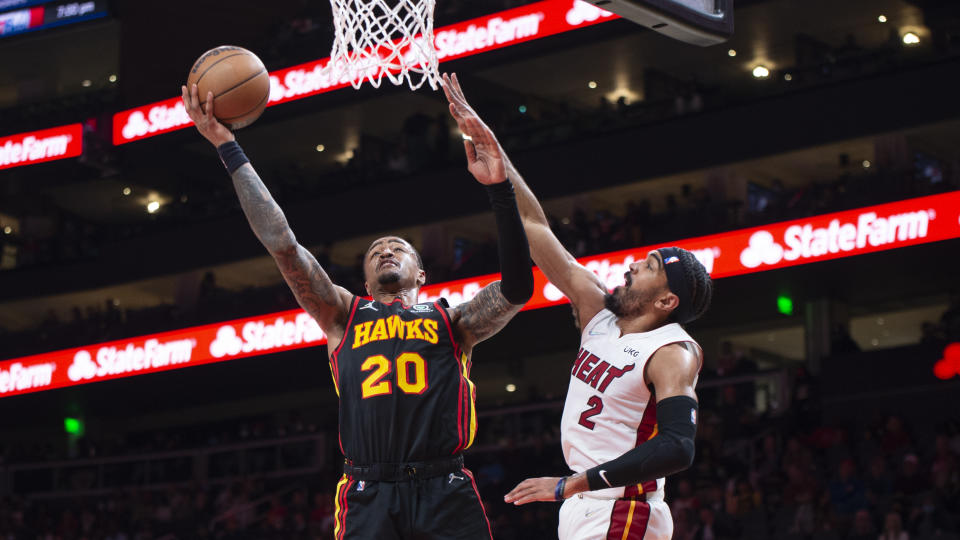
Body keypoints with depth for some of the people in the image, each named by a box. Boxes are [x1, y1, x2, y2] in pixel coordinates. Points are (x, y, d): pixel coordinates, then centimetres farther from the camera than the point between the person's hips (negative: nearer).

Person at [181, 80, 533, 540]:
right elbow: (281, 242, 16)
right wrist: (229, 149, 14)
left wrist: (499, 189, -2)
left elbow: (516, 290, 4)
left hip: (446, 498, 0)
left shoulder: (452, 321, 21)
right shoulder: (343, 315, 22)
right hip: (368, 498, 0)